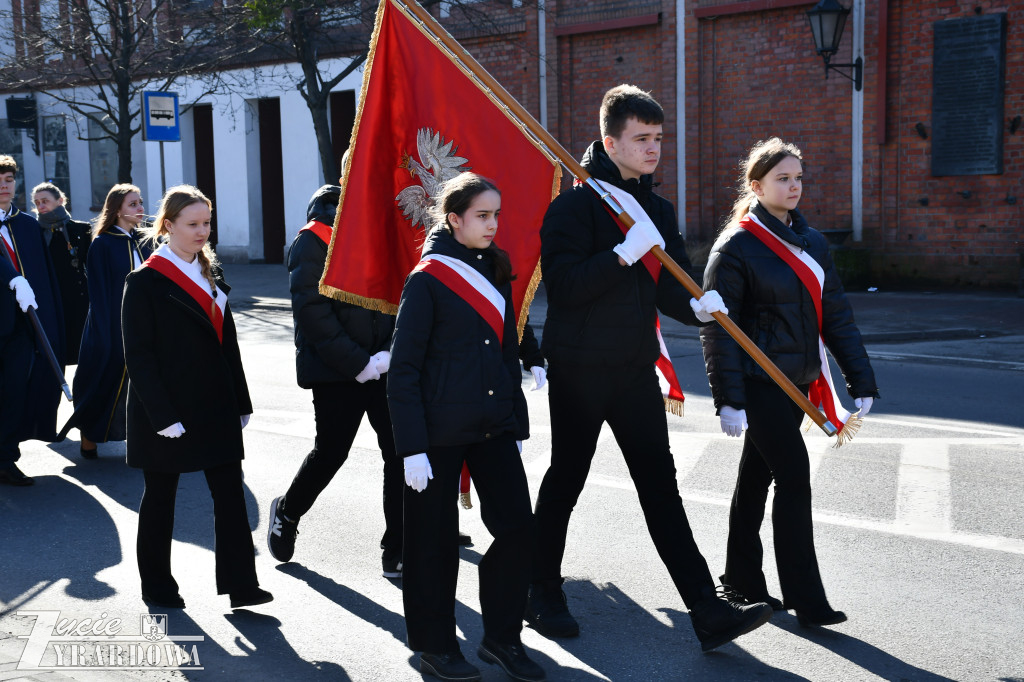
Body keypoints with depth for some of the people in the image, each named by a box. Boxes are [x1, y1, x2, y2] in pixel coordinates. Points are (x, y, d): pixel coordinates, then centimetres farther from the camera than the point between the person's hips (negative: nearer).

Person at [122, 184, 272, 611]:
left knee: (230, 494, 1)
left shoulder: (211, 274, 11)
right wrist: (163, 416, -19)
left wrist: (241, 403, 11)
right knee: (160, 498, 8)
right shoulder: (146, 282, -9)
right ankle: (156, 587, 22)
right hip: (166, 411, -5)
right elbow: (139, 356, -13)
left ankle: (240, 583, 5)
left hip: (215, 407, 6)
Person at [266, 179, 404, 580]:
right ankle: (287, 512, 37)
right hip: (335, 372, -5)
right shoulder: (313, 240, -8)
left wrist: (390, 351, -4)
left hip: (381, 366, 5)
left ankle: (397, 554, 5)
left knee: (401, 453, -3)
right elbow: (311, 311, -14)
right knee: (330, 453, 7)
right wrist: (357, 363, -16)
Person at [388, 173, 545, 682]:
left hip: (493, 426, 6)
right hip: (440, 432, -6)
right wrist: (412, 448, -15)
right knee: (435, 541, 5)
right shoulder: (427, 280, -10)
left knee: (517, 526, 2)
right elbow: (403, 369, -11)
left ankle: (501, 638, 18)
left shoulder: (495, 273, 10)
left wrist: (517, 426, 15)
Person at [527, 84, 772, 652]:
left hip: (636, 369, 6)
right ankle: (543, 595, 26)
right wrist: (625, 253, -26)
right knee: (565, 482, 7)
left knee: (661, 487, 4)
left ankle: (708, 611, 4)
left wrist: (697, 305, -12)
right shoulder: (575, 205, -10)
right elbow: (562, 284, -21)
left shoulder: (658, 210, 11)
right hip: (579, 369, -6)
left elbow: (668, 288, 10)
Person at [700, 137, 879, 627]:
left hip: (797, 382, 7)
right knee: (794, 479, -9)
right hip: (758, 383, -7)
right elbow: (717, 328, -13)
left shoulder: (811, 242, 10)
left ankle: (743, 579, 28)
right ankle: (805, 599, 0)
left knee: (757, 476, 16)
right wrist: (728, 399, -18)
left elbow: (835, 315, 10)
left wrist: (861, 380, 6)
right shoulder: (736, 246, -10)